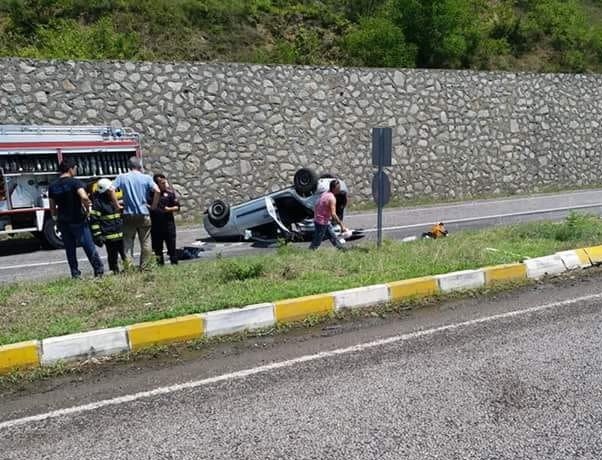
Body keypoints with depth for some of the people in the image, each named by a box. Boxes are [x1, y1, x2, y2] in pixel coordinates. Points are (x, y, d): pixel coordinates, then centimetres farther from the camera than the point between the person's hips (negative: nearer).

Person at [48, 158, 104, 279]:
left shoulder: (53, 186, 7)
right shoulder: (75, 182, -11)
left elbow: (52, 207, 12)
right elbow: (84, 197, -28)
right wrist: (87, 209, -12)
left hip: (63, 222, 5)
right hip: (78, 220, -5)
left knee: (70, 249, 12)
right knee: (89, 247, 2)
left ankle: (75, 274, 14)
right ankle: (99, 271, 6)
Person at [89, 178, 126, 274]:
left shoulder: (115, 200, 15)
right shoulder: (98, 202, -9)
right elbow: (94, 221, -12)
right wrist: (97, 236, -16)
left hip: (121, 234, 7)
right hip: (110, 237, -7)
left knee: (126, 255, 10)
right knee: (113, 258, 0)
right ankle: (115, 273, 9)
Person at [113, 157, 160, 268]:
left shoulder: (122, 177, 4)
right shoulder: (146, 178, 0)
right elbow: (157, 191, -13)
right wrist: (153, 205, -2)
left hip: (128, 214, 1)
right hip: (143, 214, -1)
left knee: (128, 241, 8)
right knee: (145, 242, 8)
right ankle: (144, 266, 11)